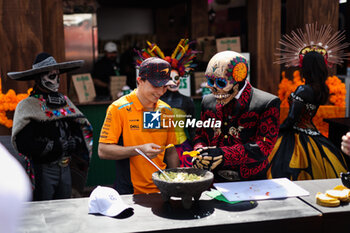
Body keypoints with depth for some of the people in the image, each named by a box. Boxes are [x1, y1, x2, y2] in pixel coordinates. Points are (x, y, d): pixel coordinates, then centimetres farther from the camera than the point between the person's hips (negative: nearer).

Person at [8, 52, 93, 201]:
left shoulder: (64, 101, 11)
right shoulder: (28, 105, -9)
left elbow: (81, 130, 12)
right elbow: (25, 145, -19)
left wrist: (74, 142, -10)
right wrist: (59, 146, -17)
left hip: (65, 169, 6)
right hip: (43, 170, -6)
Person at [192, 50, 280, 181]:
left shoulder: (268, 104, -4)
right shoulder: (208, 102, 13)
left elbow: (264, 147, -11)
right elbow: (200, 135, 22)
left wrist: (223, 155, -20)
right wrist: (199, 152, -3)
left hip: (251, 182, -3)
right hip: (215, 179, 3)